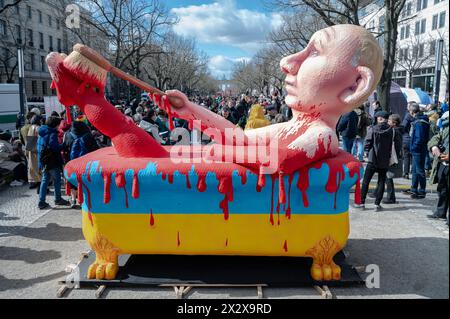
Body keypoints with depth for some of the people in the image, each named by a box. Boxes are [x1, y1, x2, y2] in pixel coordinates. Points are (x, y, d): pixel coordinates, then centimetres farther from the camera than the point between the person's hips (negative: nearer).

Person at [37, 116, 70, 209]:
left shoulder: (42, 134, 13)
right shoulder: (52, 134, -15)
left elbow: (39, 147, 19)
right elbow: (54, 147, -26)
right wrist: (63, 146, -11)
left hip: (43, 161, 8)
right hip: (52, 162, -8)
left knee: (45, 180, 11)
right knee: (57, 179, 7)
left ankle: (41, 201, 10)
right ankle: (58, 199, 17)